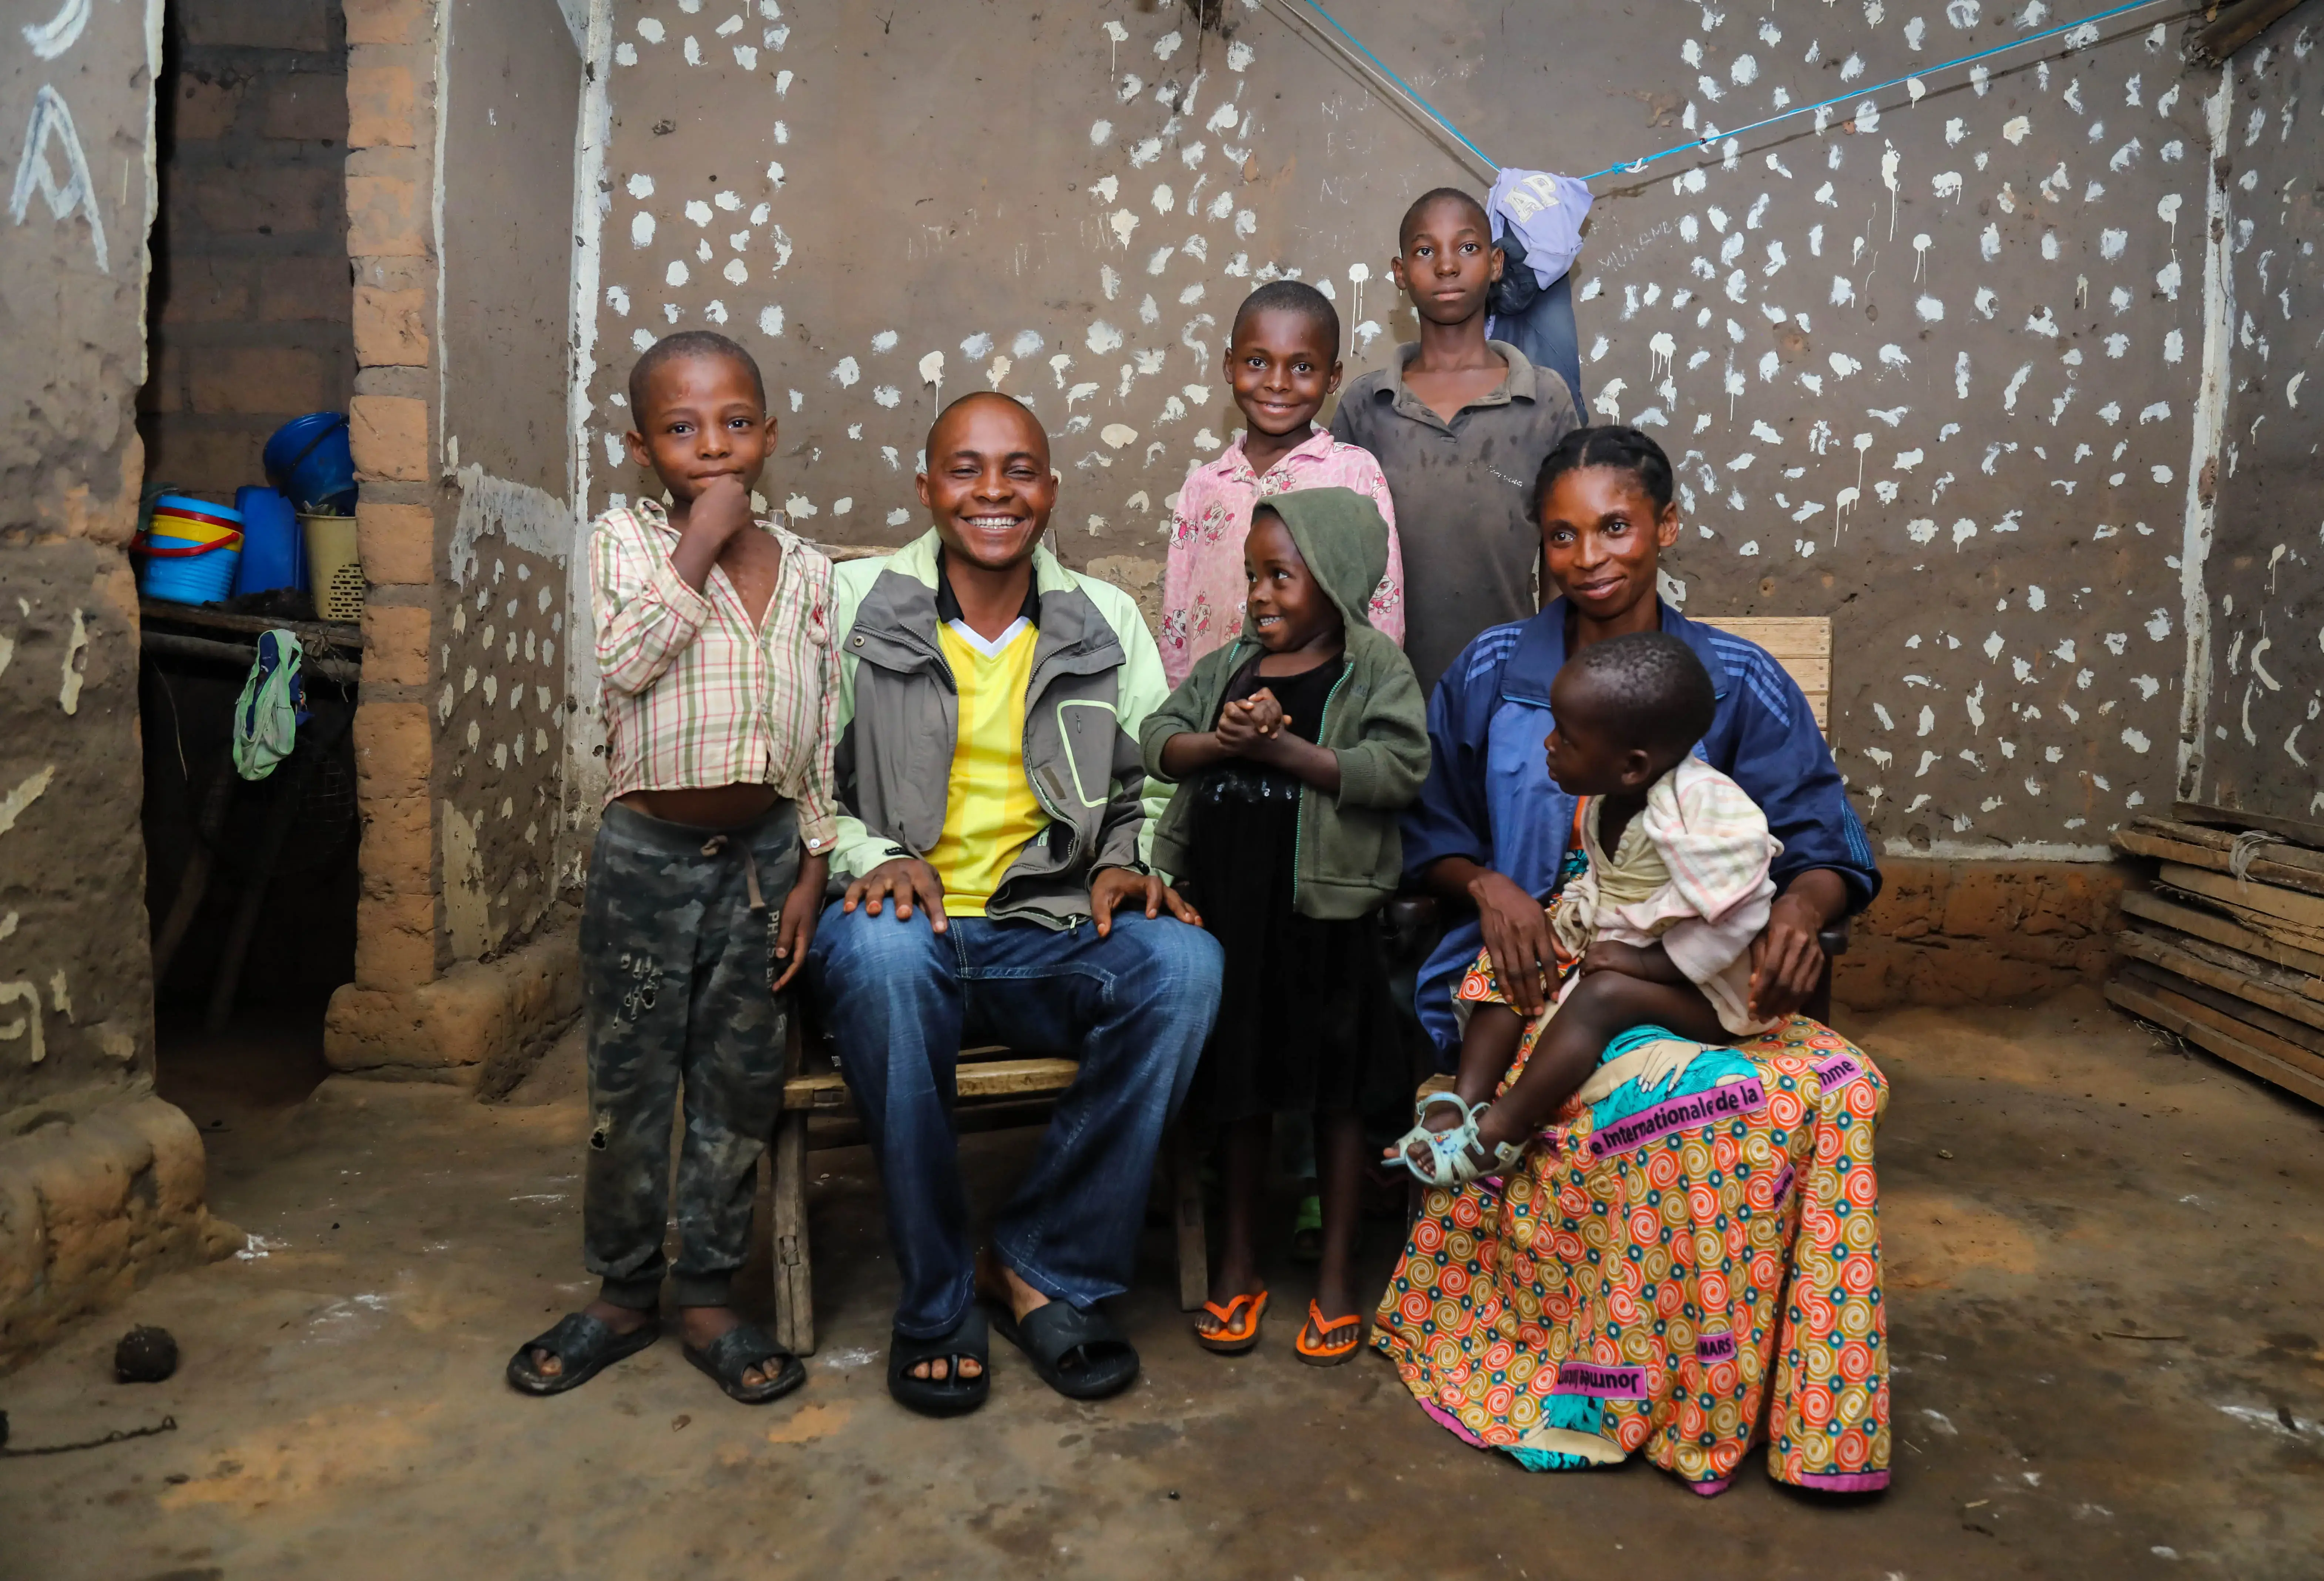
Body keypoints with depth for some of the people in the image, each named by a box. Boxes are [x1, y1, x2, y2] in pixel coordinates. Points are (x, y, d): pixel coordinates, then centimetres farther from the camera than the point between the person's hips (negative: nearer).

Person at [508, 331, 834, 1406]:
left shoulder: (804, 569, 6)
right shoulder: (625, 540, -2)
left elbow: (823, 740, 8)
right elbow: (626, 661, -21)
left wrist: (811, 869, 4)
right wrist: (701, 546, -17)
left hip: (763, 853, 3)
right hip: (647, 853, -2)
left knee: (739, 1087, 10)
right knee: (631, 1089, 8)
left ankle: (709, 1297, 25)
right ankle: (623, 1294, 27)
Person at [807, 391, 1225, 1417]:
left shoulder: (1107, 621, 13)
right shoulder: (852, 602, 6)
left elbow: (1153, 786, 14)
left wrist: (1128, 865, -7)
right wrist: (873, 859, -15)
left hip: (1050, 940, 2)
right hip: (902, 922, -2)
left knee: (1184, 963, -29)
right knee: (885, 949, -38)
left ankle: (1048, 1271, -11)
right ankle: (936, 1299, -17)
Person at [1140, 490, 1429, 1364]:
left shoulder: (1375, 667, -3)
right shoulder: (1228, 665, 12)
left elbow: (1399, 767, -16)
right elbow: (1158, 740, 5)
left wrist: (1282, 747, -19)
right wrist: (1222, 740, -15)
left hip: (1323, 913, -4)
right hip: (1226, 905, 4)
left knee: (1337, 1094, 8)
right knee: (1239, 1086, 15)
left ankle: (1336, 1274, 24)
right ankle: (1238, 1261, 31)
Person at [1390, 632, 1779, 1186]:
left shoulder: (1701, 810, -28)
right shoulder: (1605, 798, -1)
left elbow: (1727, 927, -29)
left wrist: (1643, 962, -25)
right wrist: (1578, 908, -3)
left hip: (1700, 987, -9)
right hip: (1612, 942, 9)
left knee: (1603, 994, -33)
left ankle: (1499, 1134, -27)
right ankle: (1461, 1103, -15)